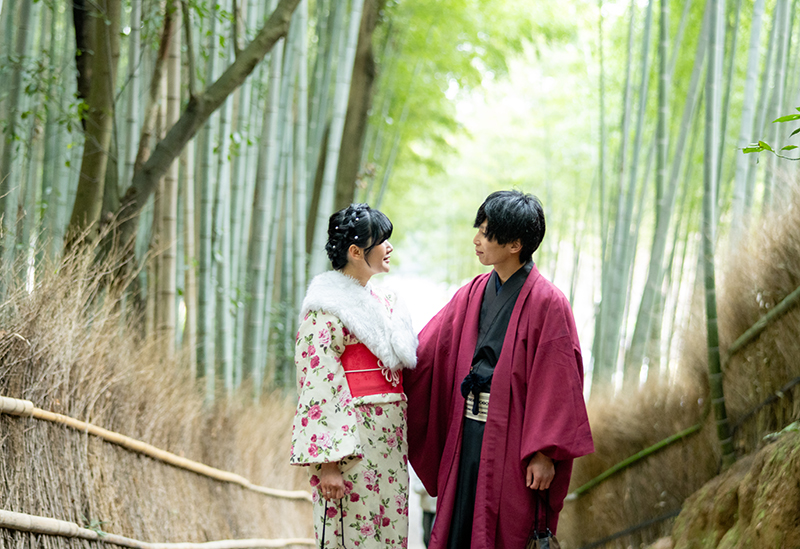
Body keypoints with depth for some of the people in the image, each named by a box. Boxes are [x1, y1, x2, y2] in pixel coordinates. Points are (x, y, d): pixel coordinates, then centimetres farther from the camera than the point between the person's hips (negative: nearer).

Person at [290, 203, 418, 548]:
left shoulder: (380, 301, 16)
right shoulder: (327, 310, -11)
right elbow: (318, 388, -15)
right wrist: (327, 461, -20)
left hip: (389, 439, 8)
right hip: (352, 441, -8)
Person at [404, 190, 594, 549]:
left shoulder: (546, 303, -11)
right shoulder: (474, 294, 9)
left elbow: (556, 383, -13)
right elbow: (426, 350, 12)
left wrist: (545, 453, -15)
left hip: (512, 436, -6)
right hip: (469, 434, 6)